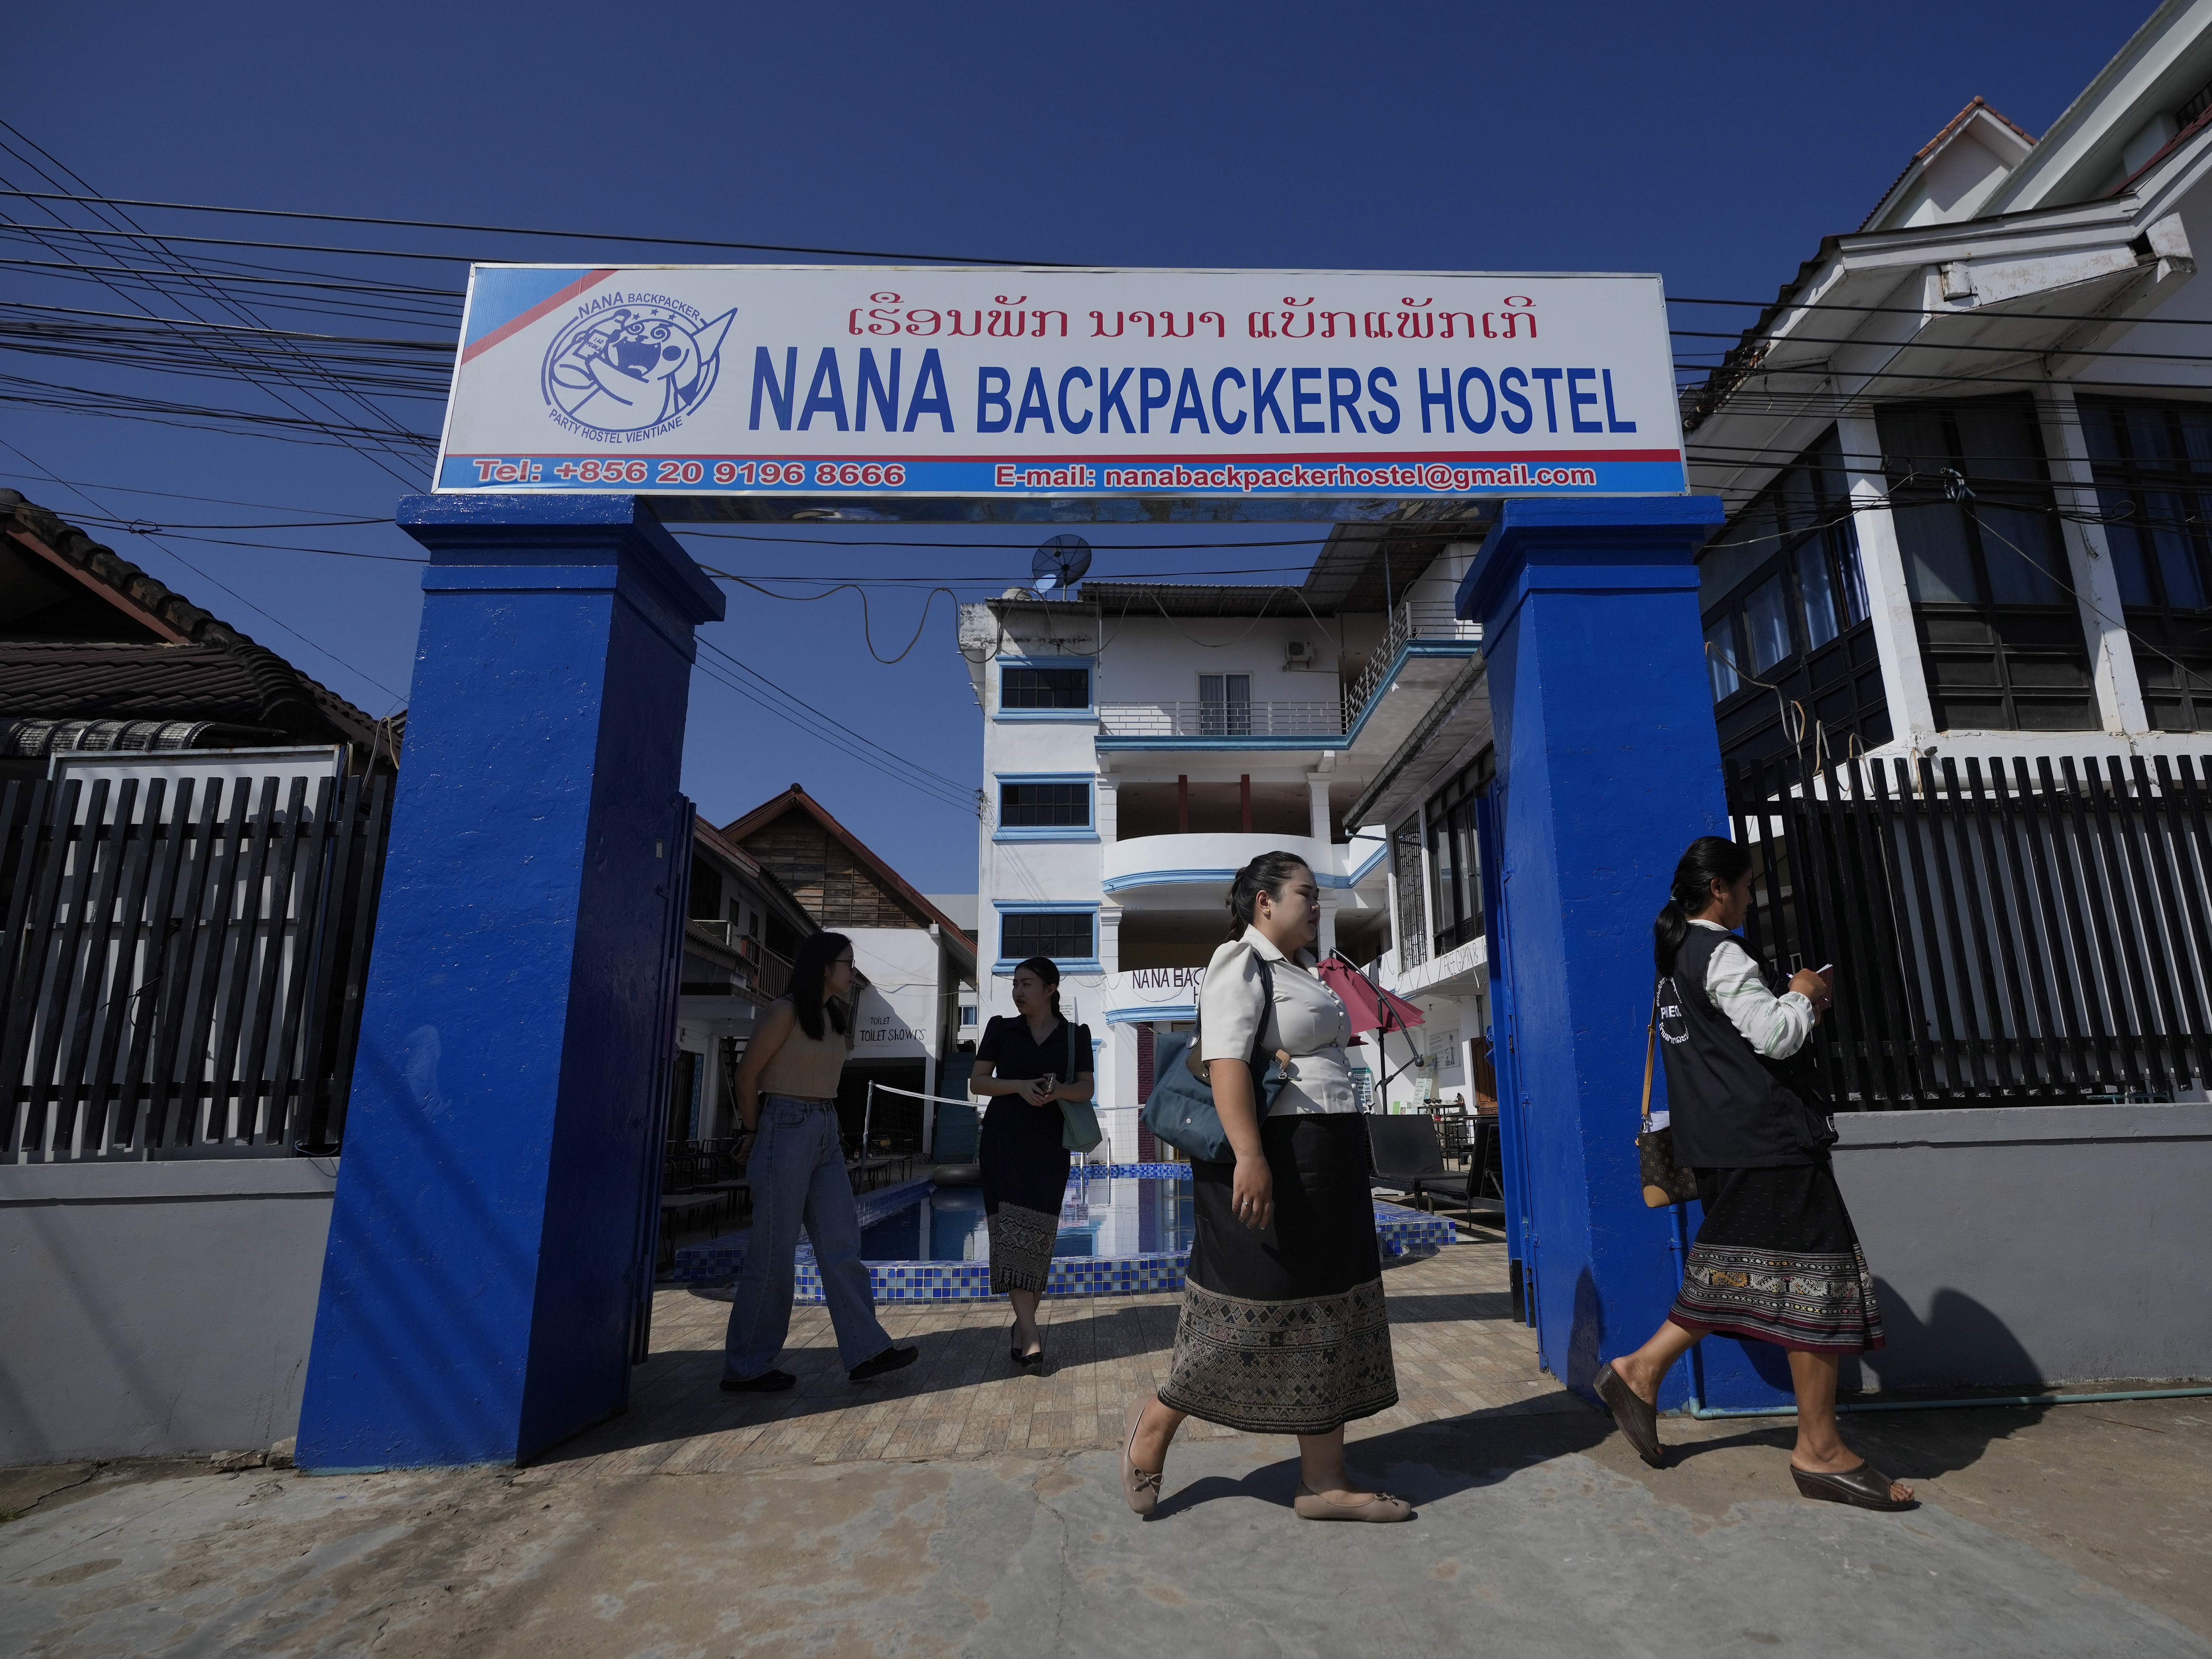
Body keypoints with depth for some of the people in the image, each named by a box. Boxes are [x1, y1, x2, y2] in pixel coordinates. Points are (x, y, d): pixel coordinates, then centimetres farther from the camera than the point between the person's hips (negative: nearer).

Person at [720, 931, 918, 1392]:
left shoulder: (834, 1016, 12)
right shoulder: (786, 1011, -11)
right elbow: (747, 1074, -7)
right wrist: (756, 1133, 1)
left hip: (826, 1136, 8)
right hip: (787, 1132, -8)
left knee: (842, 1246, 6)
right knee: (774, 1254, 1)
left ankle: (867, 1350, 10)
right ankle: (746, 1368, 14)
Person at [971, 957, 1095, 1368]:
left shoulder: (1075, 1035, 6)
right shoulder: (1001, 1029, 6)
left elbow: (1086, 1088, 3)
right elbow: (977, 1082, 3)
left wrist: (1060, 1091, -19)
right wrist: (1019, 1086, -14)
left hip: (1050, 1146, 1)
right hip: (1004, 1140, -1)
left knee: (1039, 1235, 1)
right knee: (1012, 1230, -12)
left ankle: (1023, 1322, 20)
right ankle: (1030, 1337, -14)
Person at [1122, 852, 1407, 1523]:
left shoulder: (1302, 969, 17)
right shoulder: (1240, 963, -11)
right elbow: (1226, 1059, -22)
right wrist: (1249, 1155, -32)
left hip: (1325, 1164, 10)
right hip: (1272, 1158, -9)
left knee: (1325, 1312, 10)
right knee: (1255, 1305, -2)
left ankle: (1323, 1481, 20)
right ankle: (1156, 1421, 19)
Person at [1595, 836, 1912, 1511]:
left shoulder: (1675, 953, 17)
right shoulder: (1721, 954, -13)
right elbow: (1774, 1037, -17)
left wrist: (1794, 1007, 15)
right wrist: (1801, 998, 1)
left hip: (1716, 1140, 10)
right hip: (1763, 1134, -10)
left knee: (1733, 1271, 16)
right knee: (1815, 1269, -2)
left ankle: (1641, 1370, 15)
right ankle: (1819, 1451, 6)